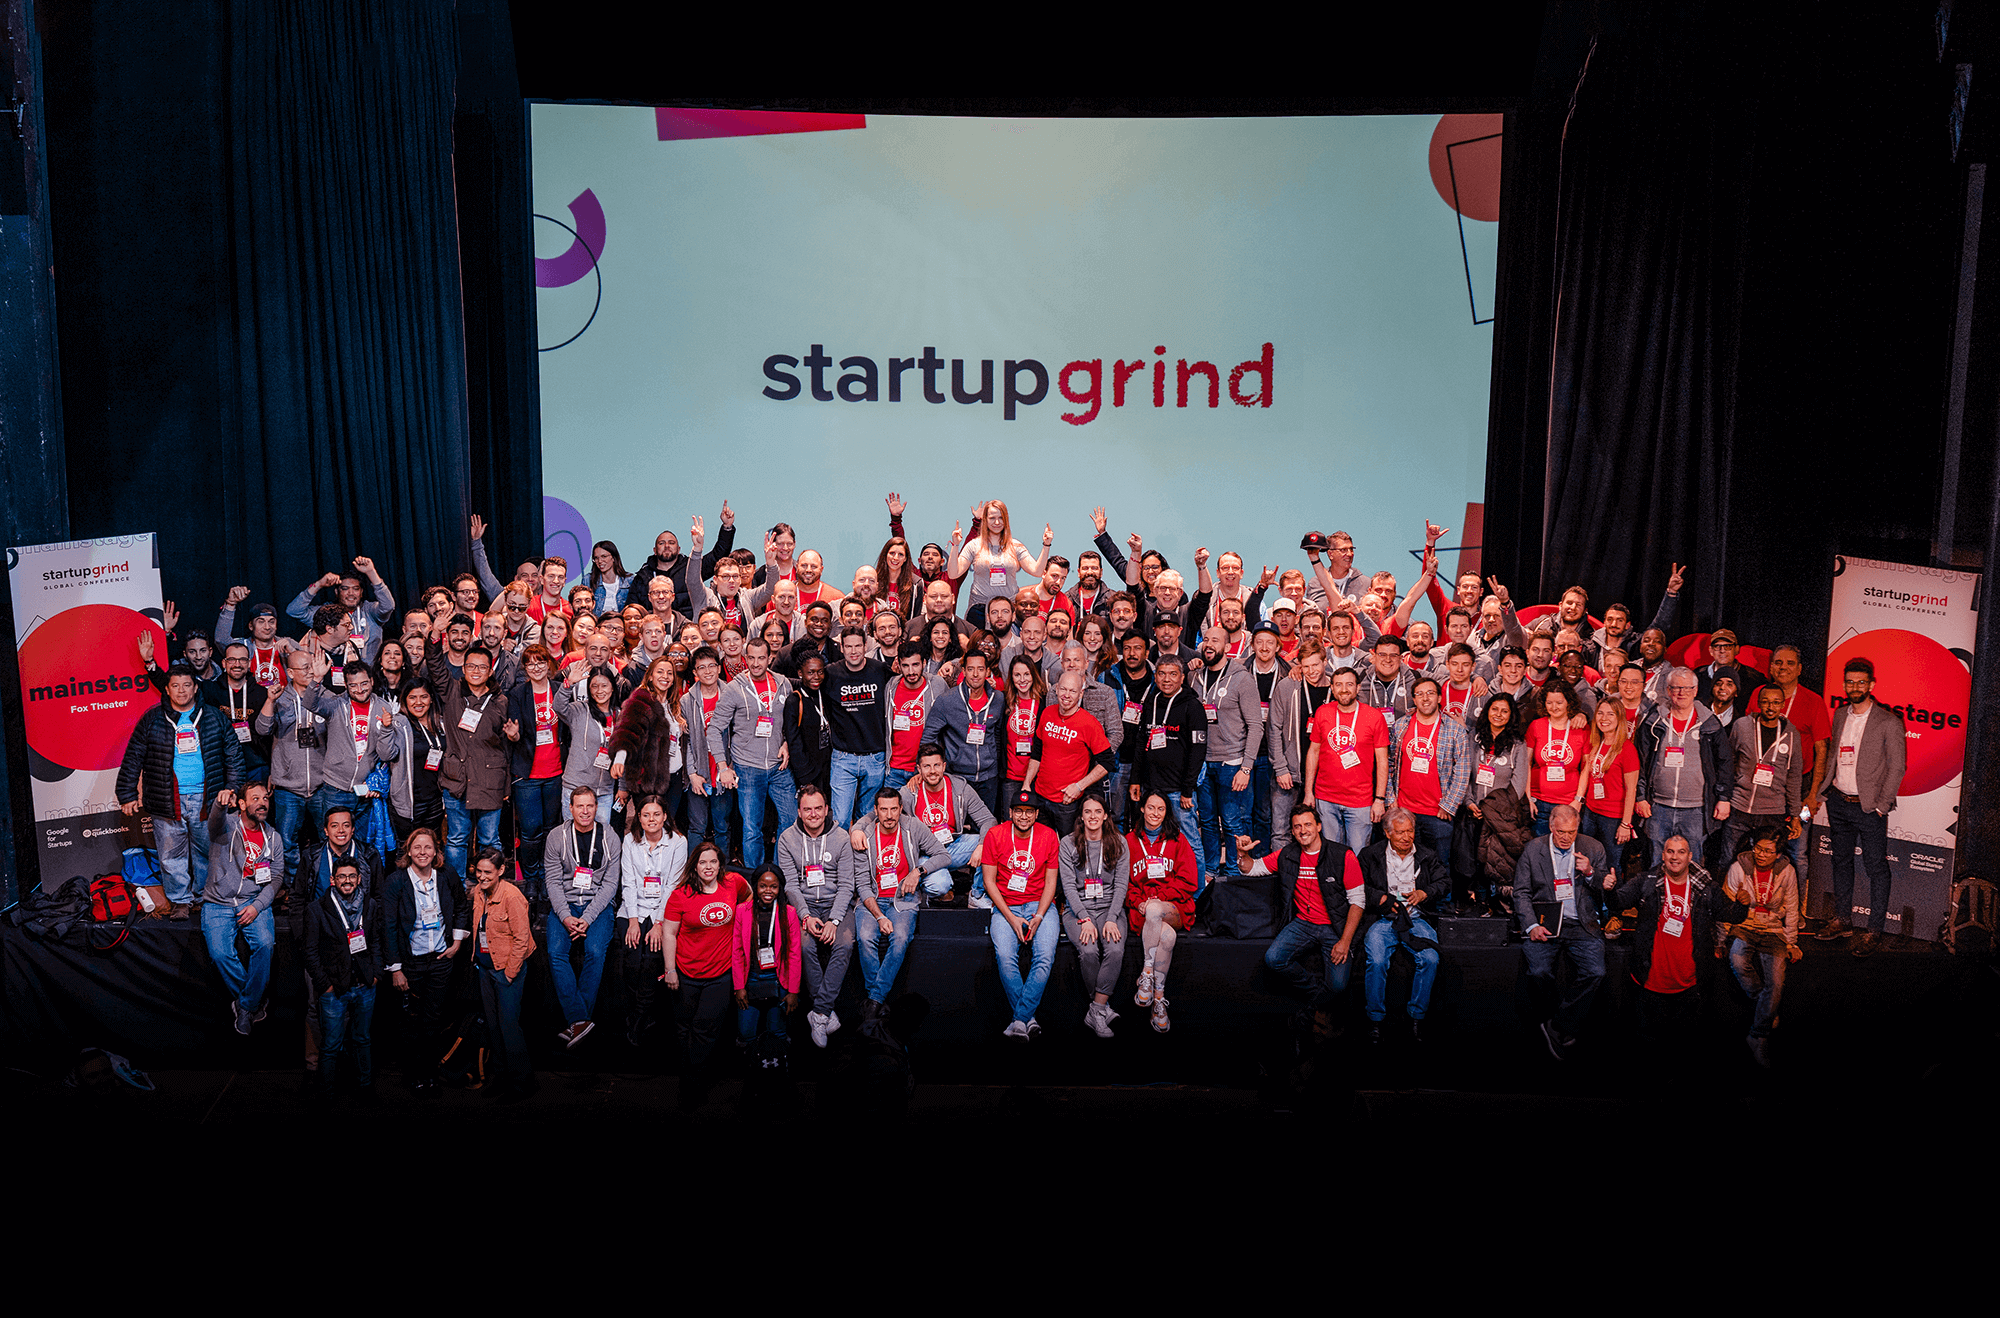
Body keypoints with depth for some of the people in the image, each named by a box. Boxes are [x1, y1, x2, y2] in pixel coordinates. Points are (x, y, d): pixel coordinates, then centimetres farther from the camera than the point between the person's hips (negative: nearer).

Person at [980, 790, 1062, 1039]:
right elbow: (989, 881, -1)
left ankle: (1019, 1018, -21)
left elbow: (1050, 882, 3)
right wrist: (1010, 917, -12)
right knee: (1005, 957, -27)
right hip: (1005, 906, 0)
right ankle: (1029, 1018, -17)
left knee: (1045, 957, -26)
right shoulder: (995, 835, -2)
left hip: (1040, 905, 1)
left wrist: (1038, 917, -12)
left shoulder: (1049, 836, 0)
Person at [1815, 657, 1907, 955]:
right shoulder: (1840, 715, 9)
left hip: (1869, 807, -6)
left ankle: (1874, 931, 5)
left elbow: (1896, 768, -9)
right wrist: (1823, 791, 11)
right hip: (1839, 802, 6)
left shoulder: (1888, 722, -9)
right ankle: (1842, 919, 26)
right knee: (1841, 861, 15)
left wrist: (1881, 805, -12)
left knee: (1876, 867, 0)